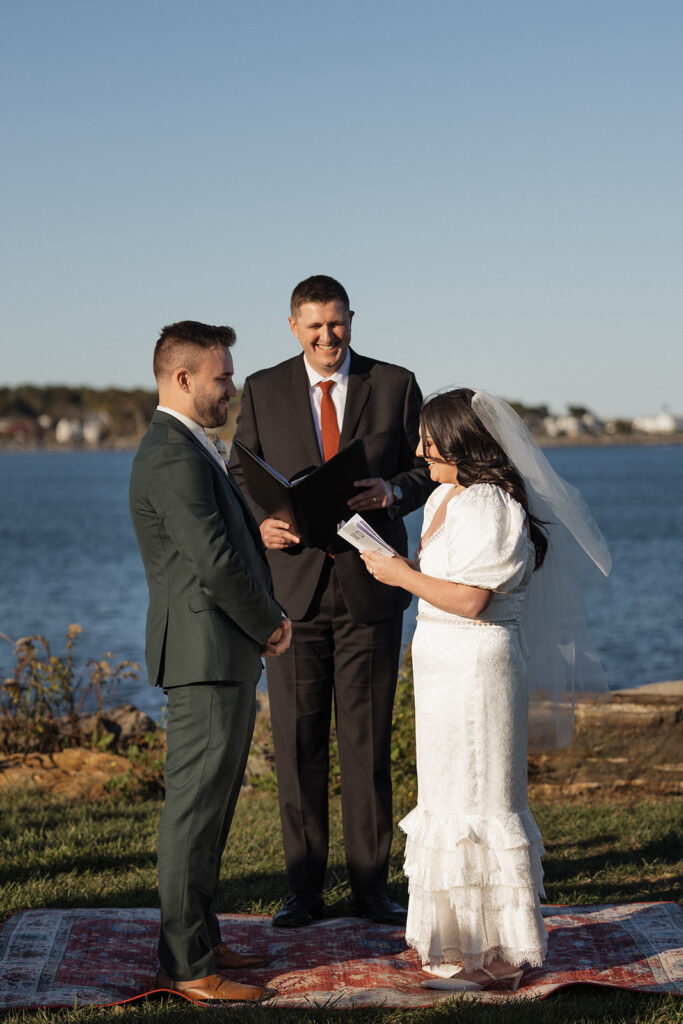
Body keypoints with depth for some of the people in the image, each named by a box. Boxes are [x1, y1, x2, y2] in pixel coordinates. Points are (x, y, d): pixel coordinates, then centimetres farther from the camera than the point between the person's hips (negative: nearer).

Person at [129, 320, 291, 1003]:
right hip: (207, 657, -11)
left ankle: (199, 939, 24)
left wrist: (266, 617, 8)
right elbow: (216, 562, -21)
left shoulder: (185, 449, 17)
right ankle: (185, 964, -1)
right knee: (196, 808, -6)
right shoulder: (174, 457, -17)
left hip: (224, 657, 11)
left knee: (209, 806, 15)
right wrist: (267, 628, -8)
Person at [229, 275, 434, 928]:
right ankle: (304, 890, 11)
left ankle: (371, 885, 13)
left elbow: (427, 467, 8)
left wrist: (395, 491, -14)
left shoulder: (395, 385, 5)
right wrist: (261, 522, -13)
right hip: (293, 586, 1)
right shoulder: (262, 390, 6)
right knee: (297, 743, 2)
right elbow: (241, 477, 8)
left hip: (370, 585, 0)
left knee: (368, 743, 3)